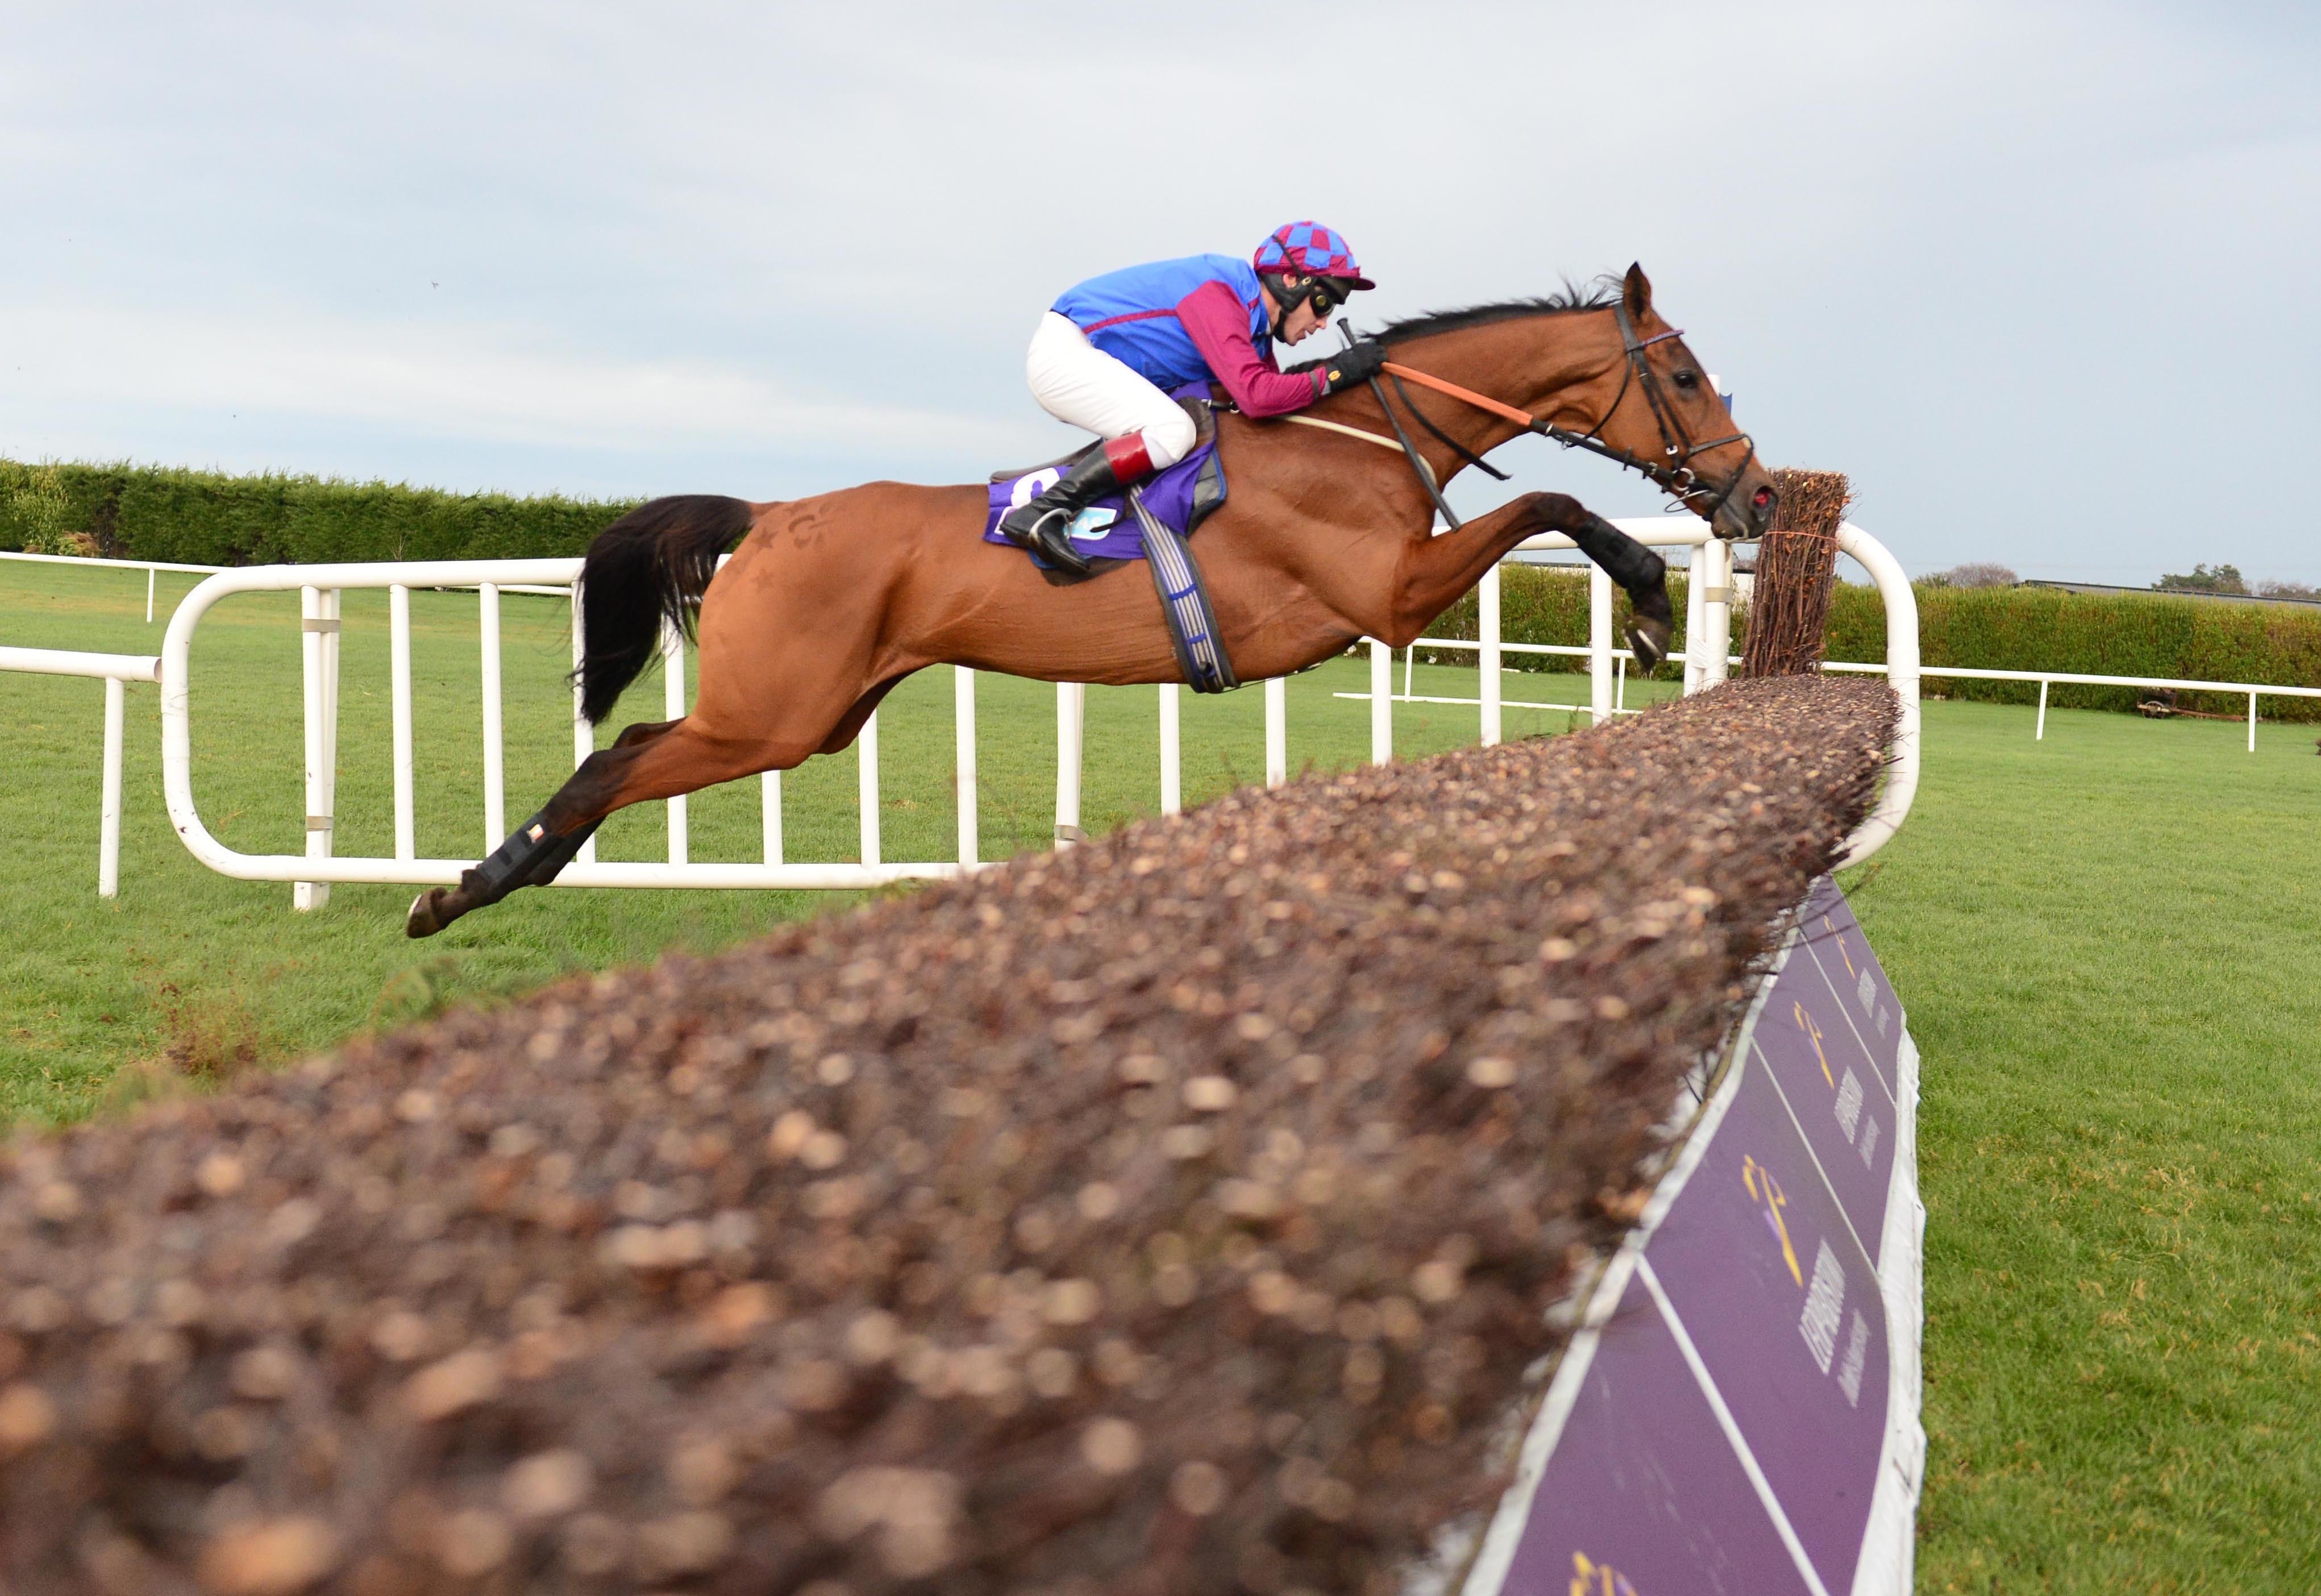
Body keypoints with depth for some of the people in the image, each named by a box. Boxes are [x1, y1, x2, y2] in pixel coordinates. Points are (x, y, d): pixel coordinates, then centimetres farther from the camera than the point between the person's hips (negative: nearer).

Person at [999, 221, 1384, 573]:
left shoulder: (1254, 316, 7)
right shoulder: (1220, 293, -22)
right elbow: (1256, 395, -31)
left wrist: (1310, 374, -6)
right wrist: (1334, 373, -21)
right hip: (1065, 351, -10)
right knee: (1173, 432, -27)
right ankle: (1042, 512, -26)